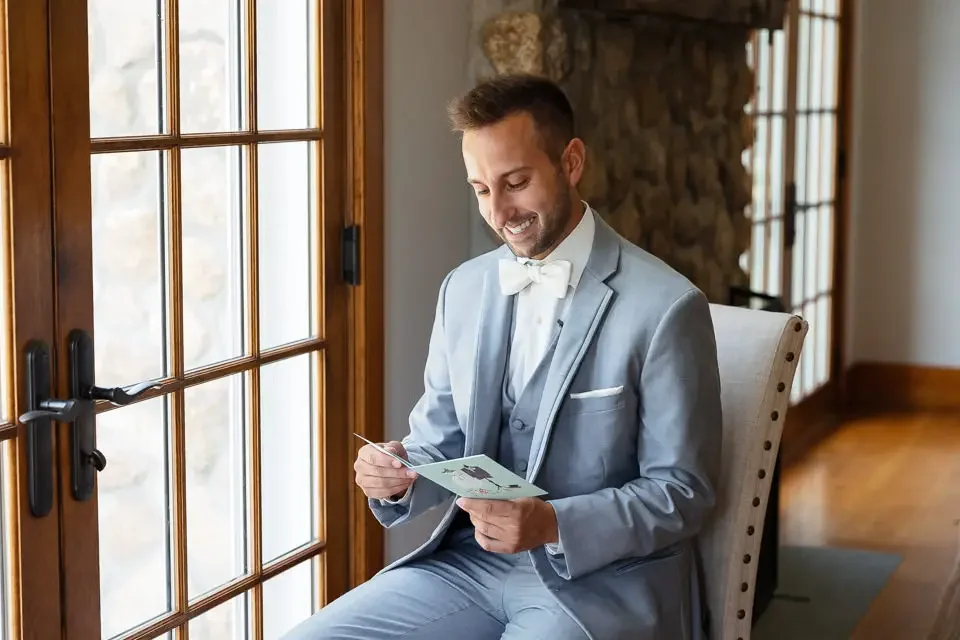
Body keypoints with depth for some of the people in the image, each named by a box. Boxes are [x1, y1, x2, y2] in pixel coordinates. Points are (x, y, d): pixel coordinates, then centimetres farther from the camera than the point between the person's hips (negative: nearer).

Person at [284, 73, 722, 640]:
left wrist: (552, 524, -23)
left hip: (602, 579, -5)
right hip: (470, 561, 5)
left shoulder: (666, 308, -11)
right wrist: (399, 476, -11)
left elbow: (683, 494, -9)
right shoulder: (463, 289, 7)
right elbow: (439, 444, 13)